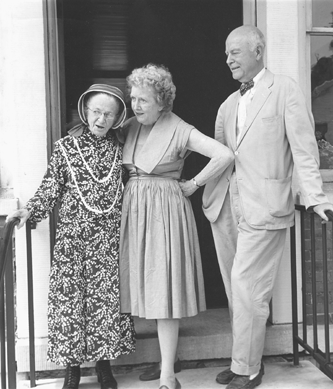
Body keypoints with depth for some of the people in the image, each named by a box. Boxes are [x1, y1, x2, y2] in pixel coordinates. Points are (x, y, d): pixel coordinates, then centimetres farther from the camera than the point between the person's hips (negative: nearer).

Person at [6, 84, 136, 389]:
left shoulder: (121, 149, 4)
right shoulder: (66, 147, -1)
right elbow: (51, 187, 0)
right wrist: (31, 210, -11)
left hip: (110, 239, 2)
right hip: (73, 237, -1)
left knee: (109, 296, 6)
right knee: (70, 296, 2)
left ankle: (103, 363, 23)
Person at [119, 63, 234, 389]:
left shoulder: (179, 130, -10)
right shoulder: (130, 127, 7)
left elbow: (224, 155, -17)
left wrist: (193, 185, -10)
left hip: (165, 209, -6)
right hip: (133, 209, 6)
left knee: (164, 288, -4)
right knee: (146, 286, 9)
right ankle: (163, 358, 23)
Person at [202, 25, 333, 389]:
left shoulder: (285, 89, -1)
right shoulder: (228, 105, 17)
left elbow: (304, 146, -8)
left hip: (263, 206, -6)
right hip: (225, 206, 6)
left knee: (246, 286, -6)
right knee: (235, 287, 12)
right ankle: (245, 358, 28)